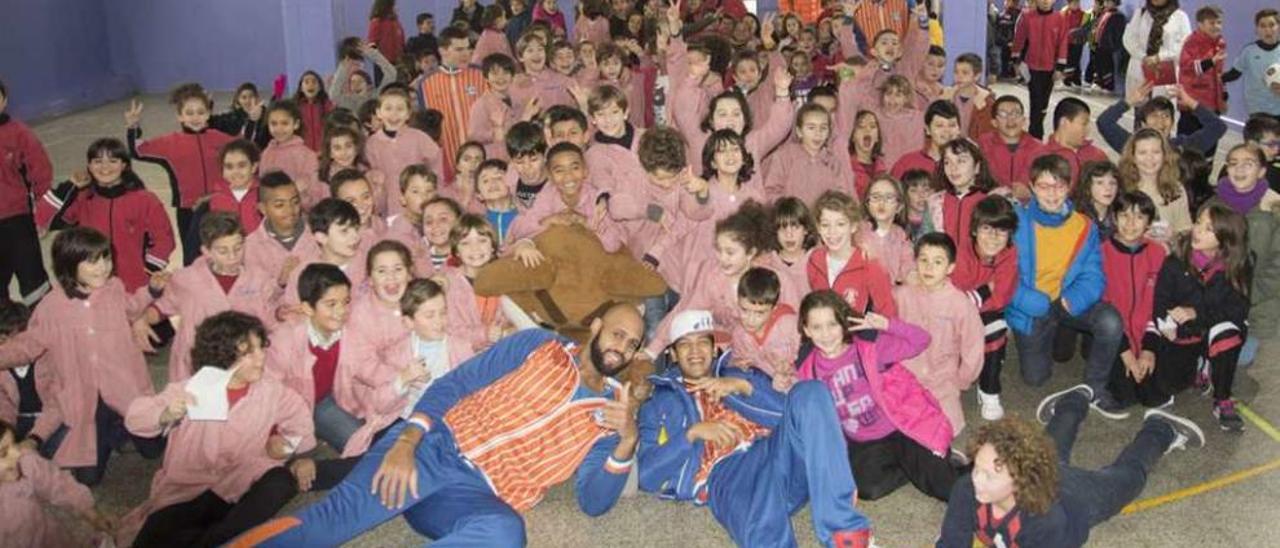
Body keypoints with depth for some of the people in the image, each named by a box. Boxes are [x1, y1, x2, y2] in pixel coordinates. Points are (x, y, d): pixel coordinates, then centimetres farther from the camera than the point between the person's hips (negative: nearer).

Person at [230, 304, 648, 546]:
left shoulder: (610, 414, 15)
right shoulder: (538, 346, 11)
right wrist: (405, 442, -13)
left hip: (480, 497, 0)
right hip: (438, 447, 1)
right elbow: (451, 386, 5)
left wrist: (627, 443, -14)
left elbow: (593, 502, 4)